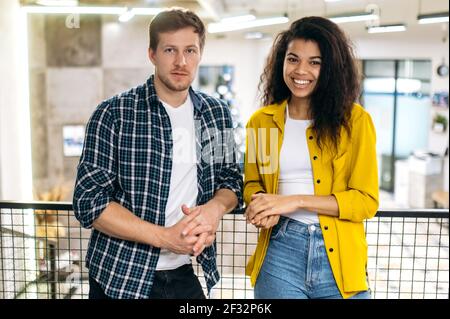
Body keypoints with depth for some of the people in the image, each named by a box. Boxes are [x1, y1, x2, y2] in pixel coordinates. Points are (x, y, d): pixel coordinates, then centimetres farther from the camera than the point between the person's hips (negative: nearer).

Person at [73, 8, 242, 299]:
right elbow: (90, 201, -13)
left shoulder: (217, 114, 2)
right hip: (121, 278, -3)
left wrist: (215, 207, -14)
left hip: (188, 275, 4)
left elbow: (231, 181, 8)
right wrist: (165, 236, -22)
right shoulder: (113, 114, -11)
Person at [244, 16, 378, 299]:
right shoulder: (261, 121, 4)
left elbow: (367, 200, -6)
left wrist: (295, 201, -16)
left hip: (340, 257, 0)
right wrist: (264, 204, -8)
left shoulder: (355, 120, -4)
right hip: (280, 250, 1)